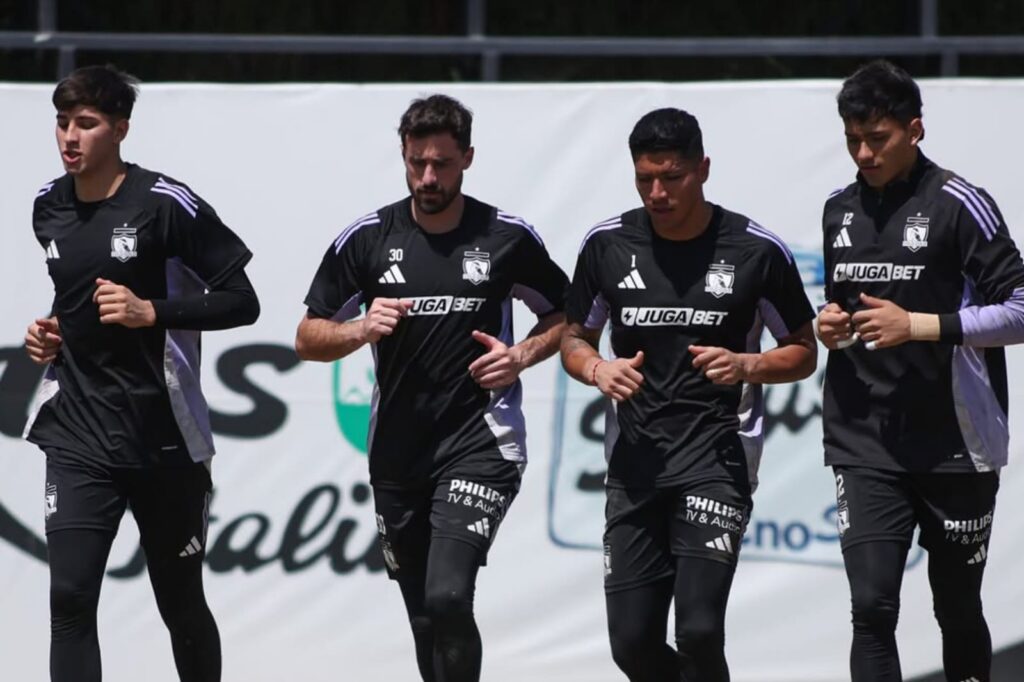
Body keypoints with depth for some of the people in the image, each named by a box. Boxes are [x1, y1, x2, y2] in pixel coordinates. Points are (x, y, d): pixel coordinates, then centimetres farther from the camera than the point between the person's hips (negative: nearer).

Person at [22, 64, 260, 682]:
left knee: (181, 603, 12)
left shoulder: (167, 204, -11)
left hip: (163, 438, -3)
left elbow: (242, 302, -11)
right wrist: (43, 332, 8)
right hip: (77, 431, 3)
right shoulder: (47, 208, 7)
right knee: (70, 596, -12)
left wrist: (151, 312, -21)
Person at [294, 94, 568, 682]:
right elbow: (308, 340, 6)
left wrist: (522, 356, -7)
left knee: (447, 596, -21)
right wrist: (361, 329, -14)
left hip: (480, 440, -3)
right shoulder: (367, 239, 1)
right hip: (398, 450, 3)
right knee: (426, 618, 11)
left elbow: (564, 316, 12)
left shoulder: (508, 237, -3)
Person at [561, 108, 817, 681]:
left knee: (699, 630, -17)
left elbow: (803, 353, 5)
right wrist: (597, 369, -8)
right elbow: (574, 340, 15)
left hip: (718, 453, -4)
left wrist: (745, 365, -15)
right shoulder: (607, 245, 3)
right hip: (636, 457, 4)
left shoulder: (758, 251, -4)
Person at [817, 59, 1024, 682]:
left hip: (954, 444, -3)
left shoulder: (959, 205, -8)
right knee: (872, 607, -10)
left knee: (958, 608, 9)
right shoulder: (840, 210, 10)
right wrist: (831, 324, 3)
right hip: (865, 447, 3)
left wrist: (919, 326, -18)